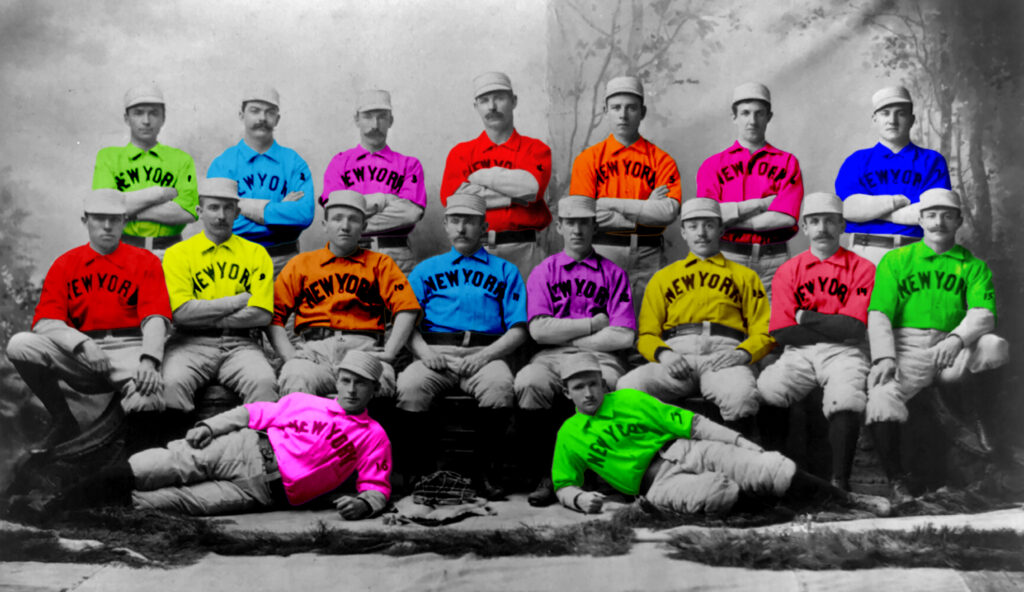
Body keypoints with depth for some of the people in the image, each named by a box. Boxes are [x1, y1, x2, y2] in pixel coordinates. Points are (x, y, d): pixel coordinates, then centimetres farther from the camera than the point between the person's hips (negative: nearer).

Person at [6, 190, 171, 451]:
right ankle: (63, 423, 0)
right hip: (78, 355, 3)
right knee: (20, 344, -21)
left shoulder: (146, 262, 7)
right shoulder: (65, 264, 13)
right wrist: (83, 345, -19)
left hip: (130, 350, -3)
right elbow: (45, 323, 1)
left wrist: (149, 361, -27)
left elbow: (154, 319, -7)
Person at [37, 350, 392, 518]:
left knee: (180, 501, -23)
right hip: (248, 450, 2)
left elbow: (378, 486, 4)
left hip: (266, 492, -2)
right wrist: (210, 426, 0)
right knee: (167, 466, -15)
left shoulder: (374, 437, 8)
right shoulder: (306, 402, 15)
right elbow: (255, 413, 14)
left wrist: (365, 503, -20)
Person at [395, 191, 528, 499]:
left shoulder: (505, 272, 20)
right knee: (409, 387, -31)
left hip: (485, 354, -1)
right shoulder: (426, 270, 24)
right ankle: (419, 470, -13)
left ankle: (485, 471, -19)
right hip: (435, 354, 1)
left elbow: (518, 330, 8)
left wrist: (484, 356, -9)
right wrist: (423, 351, -9)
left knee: (500, 386, -35)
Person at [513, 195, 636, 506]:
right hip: (550, 357, 1)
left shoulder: (614, 274, 14)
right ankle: (547, 477, -18)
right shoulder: (543, 272, 15)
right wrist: (595, 322, 0)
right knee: (528, 383, -33)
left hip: (599, 357, 0)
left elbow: (624, 337, 1)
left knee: (606, 387, -35)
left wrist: (565, 335, 1)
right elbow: (539, 330, -1)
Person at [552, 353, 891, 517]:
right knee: (719, 495, -36)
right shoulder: (568, 435, 6)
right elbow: (564, 486, 14)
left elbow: (693, 424, 3)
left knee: (768, 469, -17)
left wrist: (746, 444, -4)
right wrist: (579, 498, -12)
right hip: (657, 483, -2)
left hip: (683, 450, 2)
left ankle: (847, 500, -9)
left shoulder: (629, 399, 6)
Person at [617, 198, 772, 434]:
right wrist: (663, 354, -7)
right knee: (628, 387, -32)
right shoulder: (662, 278, 26)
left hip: (724, 355, -1)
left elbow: (764, 332, 15)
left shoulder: (745, 276, 24)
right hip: (675, 356, 1)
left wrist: (743, 354, -8)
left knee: (741, 396, -38)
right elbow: (647, 334, 17)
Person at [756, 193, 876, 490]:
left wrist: (805, 316, -4)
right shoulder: (788, 271, 10)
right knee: (765, 391, -25)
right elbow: (781, 332, -1)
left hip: (844, 353, -2)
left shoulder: (862, 268, 4)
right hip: (799, 353, 2)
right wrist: (834, 328, -5)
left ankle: (840, 482, -24)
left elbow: (854, 328, -8)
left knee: (846, 399, -32)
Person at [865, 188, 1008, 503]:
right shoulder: (895, 260, 15)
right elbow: (878, 314, 3)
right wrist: (884, 357, -16)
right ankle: (897, 483, -16)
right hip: (907, 346, 0)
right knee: (882, 395, -30)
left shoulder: (973, 266, 16)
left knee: (995, 346, -32)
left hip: (953, 351, 1)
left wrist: (957, 338, -25)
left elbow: (983, 315, -2)